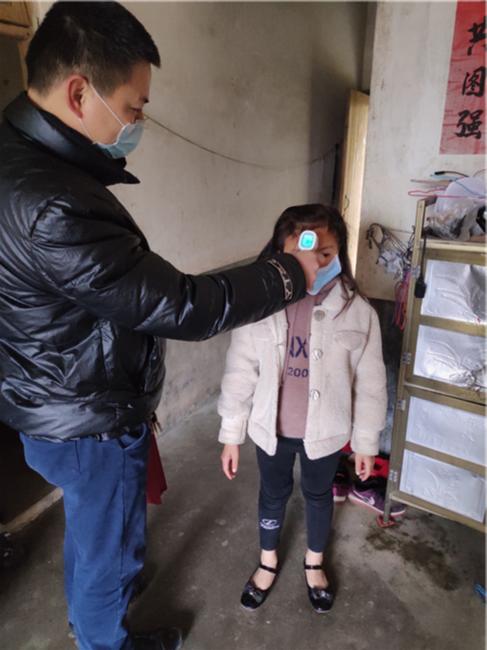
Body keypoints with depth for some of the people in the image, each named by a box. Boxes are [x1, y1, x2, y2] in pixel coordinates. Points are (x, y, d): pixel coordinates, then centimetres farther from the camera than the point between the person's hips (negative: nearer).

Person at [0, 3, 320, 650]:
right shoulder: (53, 207, -35)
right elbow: (183, 306, -29)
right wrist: (291, 274, -18)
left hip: (55, 405, 10)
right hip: (90, 427, -10)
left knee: (90, 527, 33)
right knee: (110, 548, 19)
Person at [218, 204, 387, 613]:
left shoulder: (357, 311, -17)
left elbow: (369, 383, -7)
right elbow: (240, 373, -8)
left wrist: (367, 441, 0)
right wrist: (231, 434, -3)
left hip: (325, 432, 0)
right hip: (271, 429, 0)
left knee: (319, 495, 24)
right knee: (273, 494, 23)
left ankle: (314, 563, 53)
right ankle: (268, 561, 52)